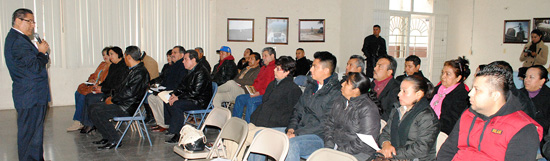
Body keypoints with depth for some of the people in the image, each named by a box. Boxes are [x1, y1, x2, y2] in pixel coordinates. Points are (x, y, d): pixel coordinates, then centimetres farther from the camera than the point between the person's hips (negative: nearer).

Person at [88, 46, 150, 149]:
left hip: (128, 108, -10)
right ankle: (107, 137, 12)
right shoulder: (134, 70, 15)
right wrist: (112, 96, 6)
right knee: (92, 109, 7)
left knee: (96, 112, -18)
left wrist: (113, 100, -13)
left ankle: (114, 140, -9)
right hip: (122, 103, 10)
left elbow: (130, 93, -22)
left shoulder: (140, 72, -17)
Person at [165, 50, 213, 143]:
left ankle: (178, 135, -20)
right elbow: (182, 86, 18)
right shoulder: (190, 72, 13)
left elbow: (195, 92, -24)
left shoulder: (201, 72, -18)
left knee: (176, 105, -25)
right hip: (192, 100, 10)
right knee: (169, 103, -1)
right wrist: (174, 94, -2)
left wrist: (178, 98, -20)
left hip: (200, 102, -10)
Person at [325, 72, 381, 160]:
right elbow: (330, 124, 13)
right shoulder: (339, 101, 9)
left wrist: (341, 151, -17)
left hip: (358, 153, -6)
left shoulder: (368, 109, -13)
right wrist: (329, 146, -2)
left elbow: (364, 142, -17)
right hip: (335, 147, 6)